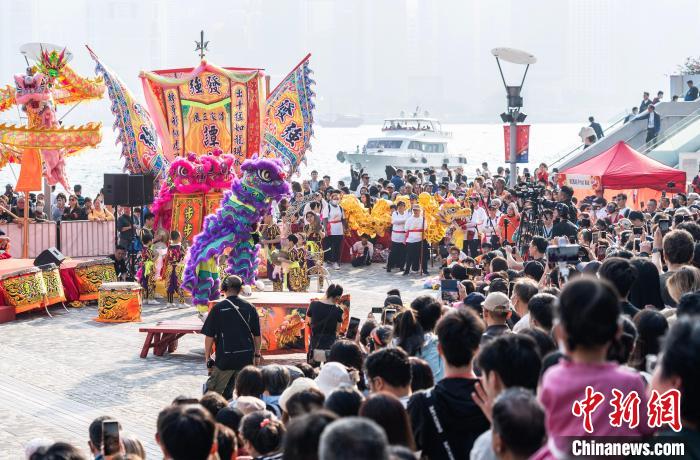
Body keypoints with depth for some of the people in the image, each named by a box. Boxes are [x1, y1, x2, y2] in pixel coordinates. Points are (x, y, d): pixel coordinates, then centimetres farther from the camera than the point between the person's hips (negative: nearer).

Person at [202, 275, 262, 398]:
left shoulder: (218, 308, -6)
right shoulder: (249, 307, 2)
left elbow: (209, 336, -5)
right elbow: (257, 335, 7)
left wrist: (207, 357, 5)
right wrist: (257, 354, 19)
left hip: (225, 357, -3)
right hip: (246, 358, 3)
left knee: (214, 392, 6)